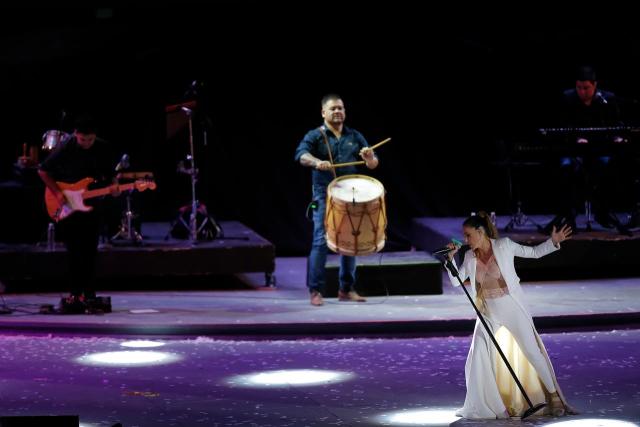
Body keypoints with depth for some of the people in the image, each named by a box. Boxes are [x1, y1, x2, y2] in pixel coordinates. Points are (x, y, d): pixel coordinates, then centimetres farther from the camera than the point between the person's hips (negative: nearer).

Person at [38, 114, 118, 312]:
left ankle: (89, 293, 8)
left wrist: (113, 186, -12)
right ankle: (75, 294, 0)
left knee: (90, 251, 2)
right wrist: (57, 193, -12)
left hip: (91, 204, 3)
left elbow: (110, 174, 10)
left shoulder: (103, 149, -3)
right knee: (74, 252, -5)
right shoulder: (65, 148, -12)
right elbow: (43, 171, -3)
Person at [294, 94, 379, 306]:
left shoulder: (355, 136, 12)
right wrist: (317, 162, -41)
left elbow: (373, 165, 11)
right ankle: (315, 291, -6)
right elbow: (301, 155, -19)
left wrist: (369, 157, -14)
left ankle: (347, 289, 16)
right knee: (321, 241, -10)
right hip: (324, 195, -4)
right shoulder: (315, 136, -1)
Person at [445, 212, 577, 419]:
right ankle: (479, 405, 6)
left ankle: (553, 396, 11)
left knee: (532, 351, -2)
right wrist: (451, 258, -7)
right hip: (488, 314, 4)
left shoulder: (504, 245, -10)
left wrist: (553, 242, -14)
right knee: (477, 360, -5)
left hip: (512, 308, -4)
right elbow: (456, 281, 5)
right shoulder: (470, 257, 1)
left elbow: (534, 252, -1)